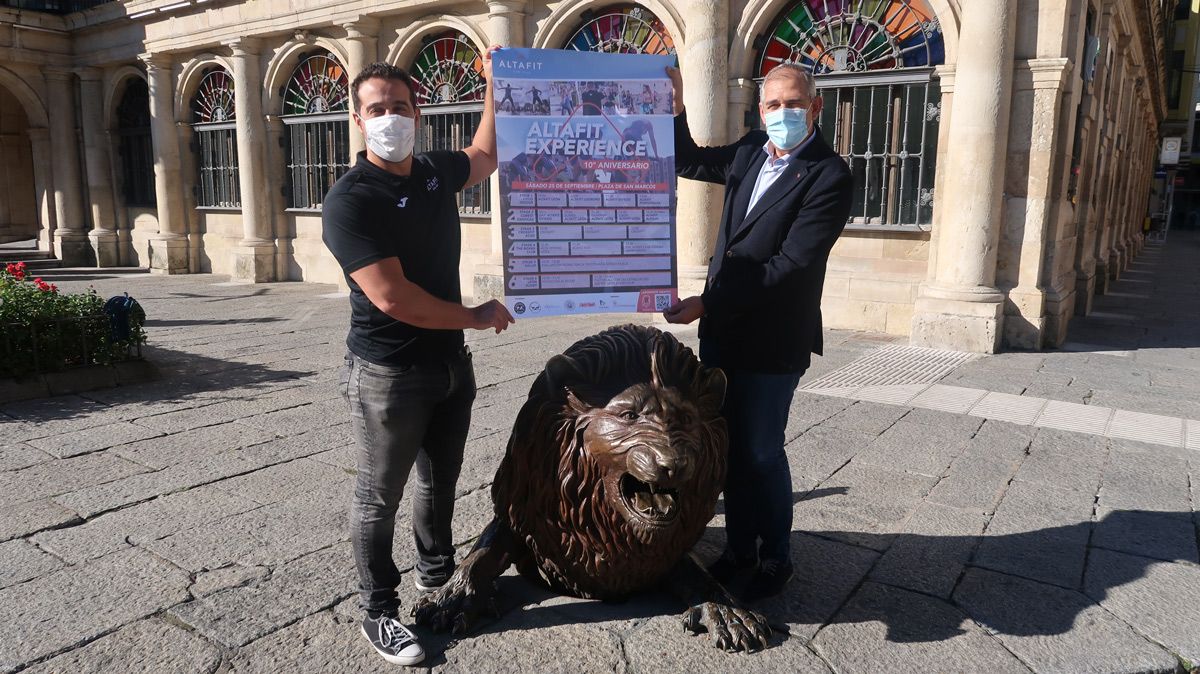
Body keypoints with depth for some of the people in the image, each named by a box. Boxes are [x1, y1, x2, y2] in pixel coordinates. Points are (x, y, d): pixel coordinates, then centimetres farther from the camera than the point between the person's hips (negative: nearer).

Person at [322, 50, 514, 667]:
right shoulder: (349, 201, -18)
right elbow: (392, 298, -26)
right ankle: (379, 613, 25)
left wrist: (495, 83, 21)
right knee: (379, 497, 8)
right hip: (389, 376, -7)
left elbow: (485, 154, 27)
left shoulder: (436, 171, 4)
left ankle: (437, 577, 43)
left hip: (450, 363, 7)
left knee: (440, 481, 22)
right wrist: (477, 316, -16)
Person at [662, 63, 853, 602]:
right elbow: (687, 161, 23)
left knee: (761, 453, 5)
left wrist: (707, 303, -21)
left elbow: (789, 266, -21)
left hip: (770, 341, -6)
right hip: (721, 333, 6)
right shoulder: (750, 154, 7)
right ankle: (740, 546, 32)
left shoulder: (829, 176, -14)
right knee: (731, 448, 15)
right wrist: (676, 107, 5)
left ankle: (775, 558, 26)